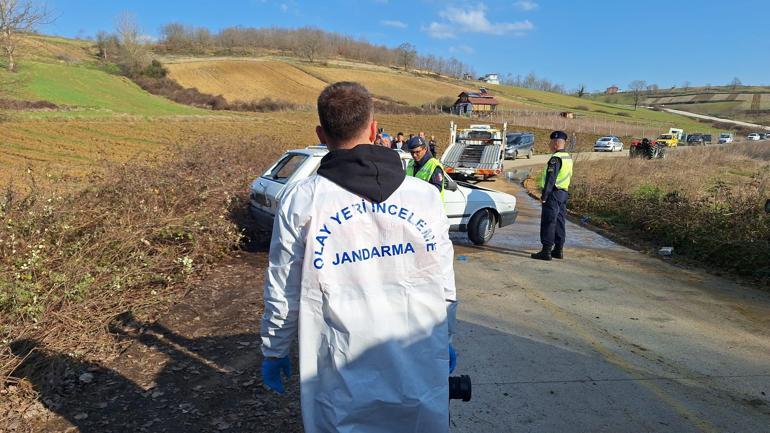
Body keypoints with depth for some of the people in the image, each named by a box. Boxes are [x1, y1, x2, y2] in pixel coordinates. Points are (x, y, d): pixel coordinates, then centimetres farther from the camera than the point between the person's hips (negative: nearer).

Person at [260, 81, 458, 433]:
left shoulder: (301, 200, -8)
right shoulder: (426, 195, -3)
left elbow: (283, 292, -1)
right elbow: (445, 286, 5)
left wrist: (274, 352, 15)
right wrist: (445, 340, 21)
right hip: (420, 376, 2)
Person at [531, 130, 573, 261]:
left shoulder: (555, 158, -17)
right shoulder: (568, 157, 13)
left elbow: (551, 179, -22)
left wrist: (544, 196, -19)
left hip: (553, 193, -10)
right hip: (564, 193, 10)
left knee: (548, 222, -6)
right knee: (560, 222, 13)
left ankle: (546, 251, -5)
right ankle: (559, 250, 20)